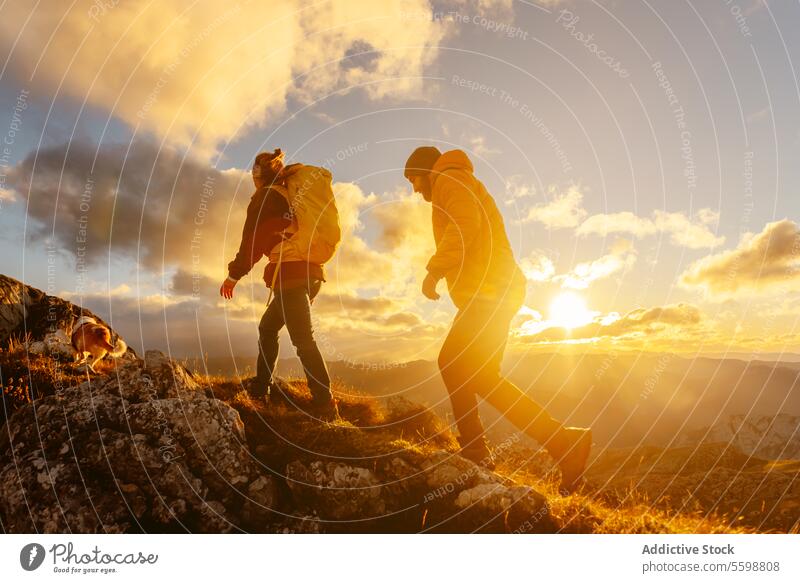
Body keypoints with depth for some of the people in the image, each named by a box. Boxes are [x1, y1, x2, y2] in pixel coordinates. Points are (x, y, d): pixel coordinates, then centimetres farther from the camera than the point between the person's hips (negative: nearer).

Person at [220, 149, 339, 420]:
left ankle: (324, 405, -16)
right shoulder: (295, 194, 25)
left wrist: (234, 274, 4)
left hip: (290, 272, -8)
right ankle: (262, 385, 24)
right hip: (312, 271, 8)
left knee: (303, 339, -12)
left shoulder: (265, 196, 2)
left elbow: (252, 239, -3)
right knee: (268, 326, 21)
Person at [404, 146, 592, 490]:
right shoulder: (462, 186, 31)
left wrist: (434, 270, -19)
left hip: (487, 293, -11)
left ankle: (563, 441, -16)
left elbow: (465, 223, -19)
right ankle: (474, 450, 19)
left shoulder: (449, 178, 1)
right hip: (487, 295, 11)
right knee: (452, 364, 15)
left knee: (479, 376, -16)